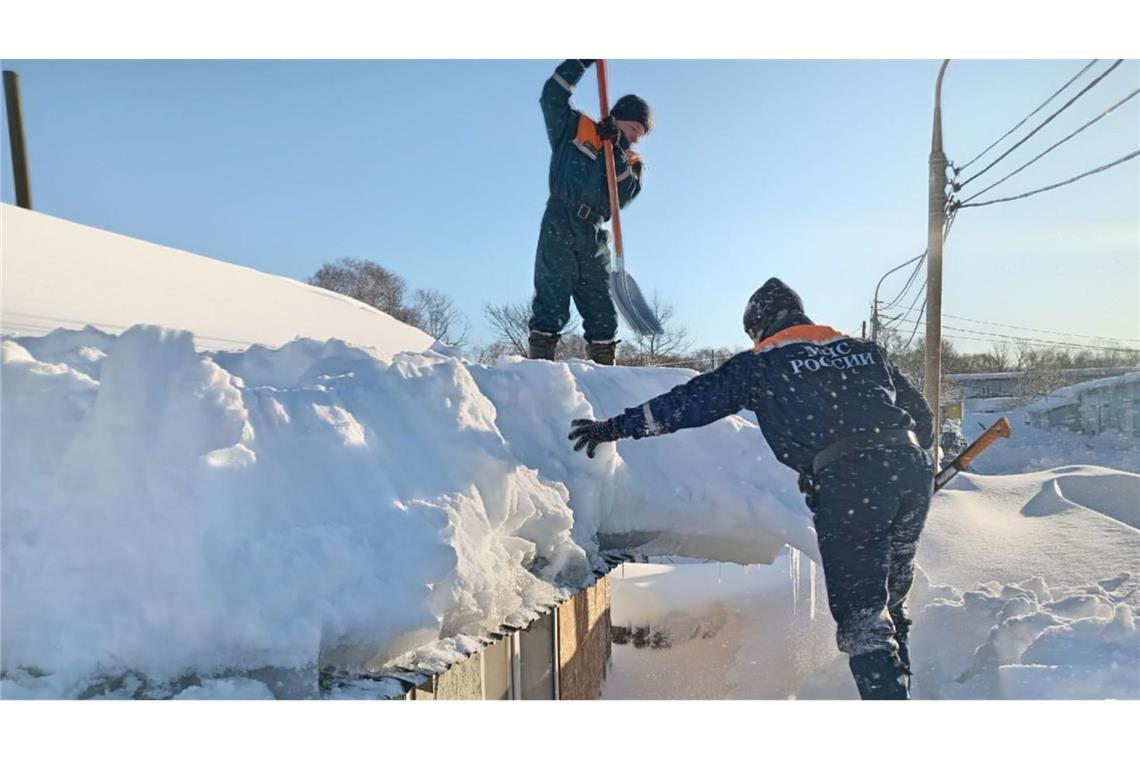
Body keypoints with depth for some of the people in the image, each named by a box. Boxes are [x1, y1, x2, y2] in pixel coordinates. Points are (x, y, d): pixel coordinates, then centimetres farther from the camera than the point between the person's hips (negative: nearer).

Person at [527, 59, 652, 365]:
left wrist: (616, 152, -7)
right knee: (552, 300, -13)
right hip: (559, 227, -5)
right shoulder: (575, 129, 13)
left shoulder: (630, 162, 20)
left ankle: (603, 368, 9)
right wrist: (582, 62, 0)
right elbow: (552, 96, 6)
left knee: (602, 313, 4)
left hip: (593, 238, 5)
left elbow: (625, 195, 2)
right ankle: (539, 361, -15)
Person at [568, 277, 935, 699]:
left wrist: (616, 426, 14)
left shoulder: (761, 364, 8)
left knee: (861, 615, 2)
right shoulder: (866, 350, 22)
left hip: (846, 484, -6)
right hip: (912, 467, 6)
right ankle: (898, 682, 31)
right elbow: (922, 415, 23)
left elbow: (690, 401, 7)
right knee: (890, 593, 22)